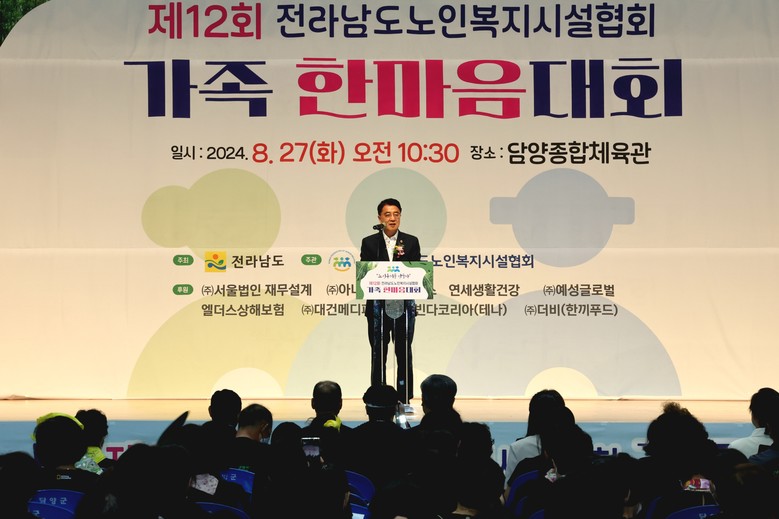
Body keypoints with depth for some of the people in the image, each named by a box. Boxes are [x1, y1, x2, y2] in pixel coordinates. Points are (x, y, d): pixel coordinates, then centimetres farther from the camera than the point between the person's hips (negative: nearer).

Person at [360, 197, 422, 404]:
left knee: (404, 353, 1)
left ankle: (405, 399, 6)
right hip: (378, 305, 0)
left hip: (404, 304, 0)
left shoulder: (411, 242, 7)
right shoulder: (369, 242, 5)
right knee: (378, 354, 4)